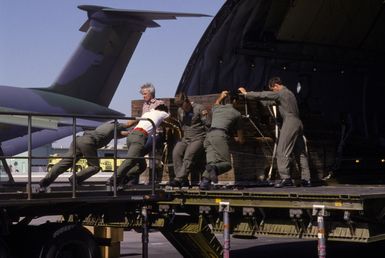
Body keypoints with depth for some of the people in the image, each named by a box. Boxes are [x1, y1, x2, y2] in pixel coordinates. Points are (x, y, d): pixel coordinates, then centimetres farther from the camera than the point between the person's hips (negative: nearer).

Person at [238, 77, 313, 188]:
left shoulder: (281, 93, -6)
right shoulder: (289, 93, 21)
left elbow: (263, 95, -6)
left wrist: (246, 93, 3)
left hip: (289, 123, -10)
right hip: (298, 123, 10)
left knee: (282, 151, -9)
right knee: (301, 152, 9)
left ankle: (285, 178, -15)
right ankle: (306, 179, 11)